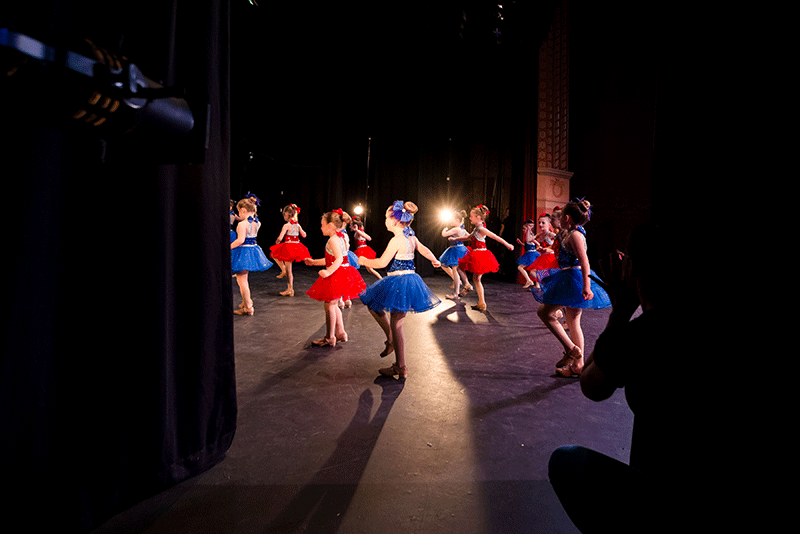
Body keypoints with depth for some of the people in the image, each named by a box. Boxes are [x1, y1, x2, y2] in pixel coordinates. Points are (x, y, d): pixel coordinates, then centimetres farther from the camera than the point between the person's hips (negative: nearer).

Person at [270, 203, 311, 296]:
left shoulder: (286, 225, -13)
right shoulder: (298, 225, 4)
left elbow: (280, 238, -18)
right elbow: (304, 235, 13)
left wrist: (277, 242, 3)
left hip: (288, 248, -7)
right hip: (297, 247, 7)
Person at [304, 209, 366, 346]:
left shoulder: (333, 239, -16)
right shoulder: (340, 238, 16)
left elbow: (339, 259, -27)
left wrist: (328, 272, -34)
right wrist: (314, 262, 27)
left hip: (337, 275, -11)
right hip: (342, 274, 11)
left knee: (329, 305, -3)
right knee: (333, 304, 20)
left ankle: (329, 338, 5)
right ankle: (340, 332, 28)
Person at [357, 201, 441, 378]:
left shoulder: (397, 240, -17)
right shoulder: (411, 237, 8)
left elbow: (382, 262, -19)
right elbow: (425, 250, 24)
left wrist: (364, 261, -1)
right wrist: (435, 261, 45)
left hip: (398, 283, -9)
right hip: (411, 281, 9)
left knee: (395, 325, 0)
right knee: (372, 304, 21)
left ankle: (401, 368, 9)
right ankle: (391, 340, 23)